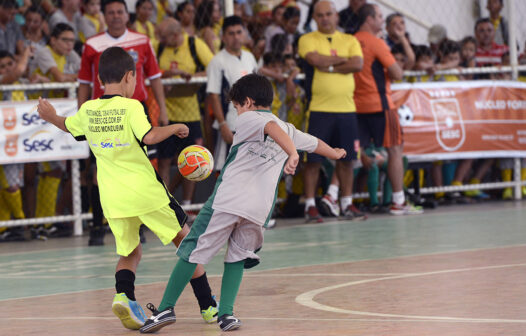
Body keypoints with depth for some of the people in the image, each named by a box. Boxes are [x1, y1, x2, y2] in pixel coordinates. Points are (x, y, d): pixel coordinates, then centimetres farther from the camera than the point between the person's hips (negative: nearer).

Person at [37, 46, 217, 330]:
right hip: (146, 191, -4)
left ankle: (123, 295, -13)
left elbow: (69, 127, 25)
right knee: (185, 240, 11)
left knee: (130, 253, 18)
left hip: (112, 198, 4)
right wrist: (174, 128, -7)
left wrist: (52, 117, 45)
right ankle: (209, 306, 13)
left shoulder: (88, 110, 6)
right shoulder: (131, 107, -9)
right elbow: (149, 137, -23)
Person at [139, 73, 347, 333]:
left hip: (227, 201, -4)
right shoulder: (289, 130, 23)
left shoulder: (248, 118, 6)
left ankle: (166, 309, 0)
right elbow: (314, 143, 42)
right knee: (237, 256, 20)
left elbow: (271, 127, -16)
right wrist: (334, 153, 63)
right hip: (259, 210, 4)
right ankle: (226, 313, 5)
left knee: (192, 252, 2)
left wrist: (292, 154, -32)